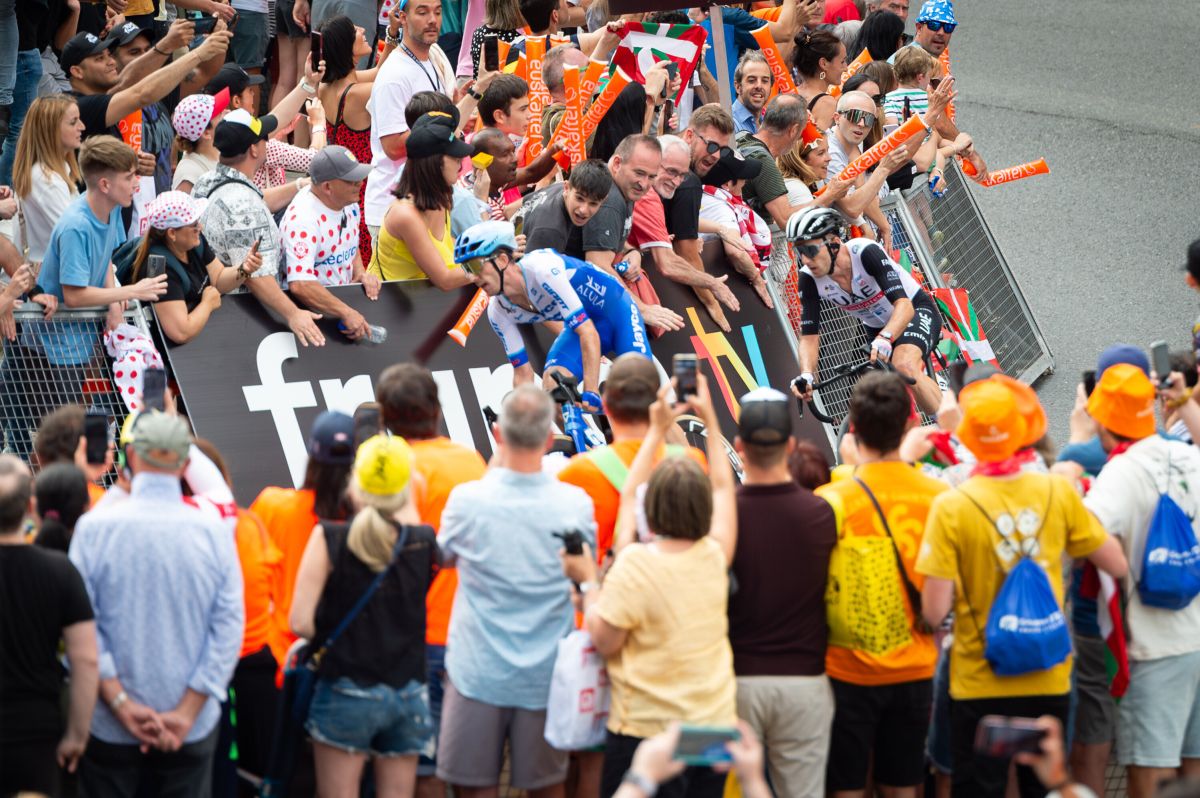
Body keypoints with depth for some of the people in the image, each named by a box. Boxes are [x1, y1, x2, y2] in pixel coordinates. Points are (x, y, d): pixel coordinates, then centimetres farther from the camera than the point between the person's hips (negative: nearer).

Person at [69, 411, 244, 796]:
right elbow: (229, 629, -8)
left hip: (110, 731, -1)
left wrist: (121, 704, -10)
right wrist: (186, 714, -8)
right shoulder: (215, 533, -6)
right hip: (193, 730, 1)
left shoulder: (94, 527, -9)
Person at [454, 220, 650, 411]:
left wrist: (590, 393, -41)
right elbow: (522, 374, -5)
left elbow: (588, 332, -36)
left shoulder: (542, 270, -34)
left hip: (616, 310, -6)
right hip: (580, 323, 6)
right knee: (551, 386, -20)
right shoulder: (498, 311, -13)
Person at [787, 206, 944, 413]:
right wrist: (806, 376, -36)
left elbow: (904, 305, -40)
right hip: (877, 328, 6)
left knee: (904, 366, -33)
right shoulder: (809, 279, -19)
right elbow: (809, 336, -17)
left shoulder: (865, 252, -32)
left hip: (916, 311, -6)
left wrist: (885, 339, -58)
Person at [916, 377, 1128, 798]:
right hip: (1049, 681, 3)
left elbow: (935, 613, -17)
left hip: (980, 685, -3)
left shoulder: (951, 507, -15)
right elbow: (1118, 565, 4)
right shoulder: (1059, 491, -7)